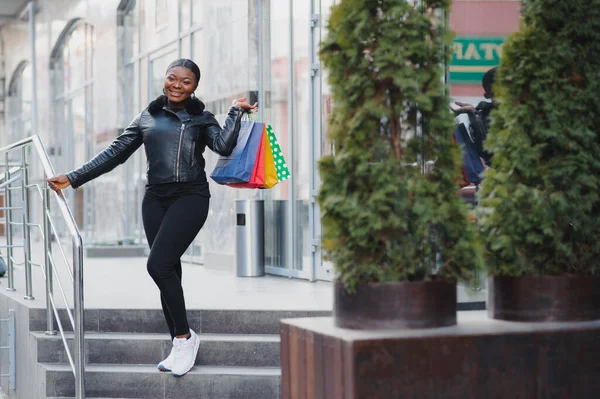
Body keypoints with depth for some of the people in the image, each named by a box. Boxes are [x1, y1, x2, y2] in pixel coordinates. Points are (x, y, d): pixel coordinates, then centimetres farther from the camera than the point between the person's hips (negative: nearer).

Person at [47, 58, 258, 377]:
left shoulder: (201, 119, 8)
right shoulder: (148, 118, 14)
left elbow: (224, 146, -9)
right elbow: (115, 153, 13)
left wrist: (236, 112, -5)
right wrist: (73, 179, 9)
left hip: (190, 196, -4)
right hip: (156, 199, 4)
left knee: (158, 263, -19)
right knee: (168, 270, 4)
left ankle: (184, 337, -4)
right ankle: (180, 347, 11)